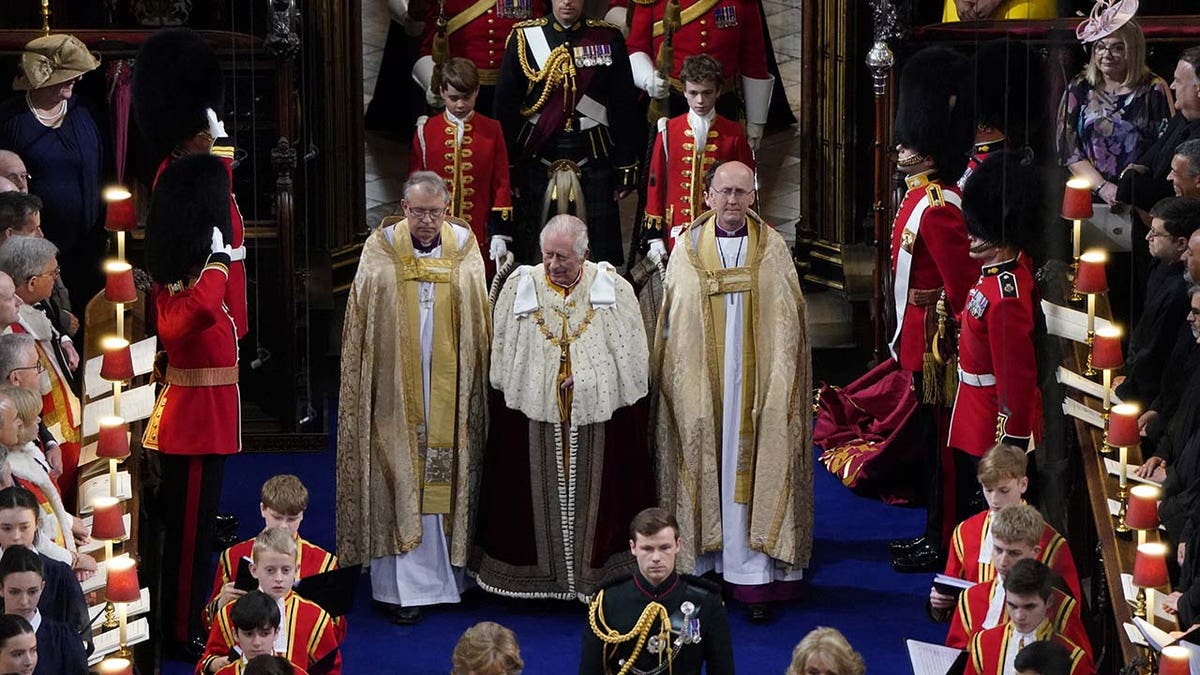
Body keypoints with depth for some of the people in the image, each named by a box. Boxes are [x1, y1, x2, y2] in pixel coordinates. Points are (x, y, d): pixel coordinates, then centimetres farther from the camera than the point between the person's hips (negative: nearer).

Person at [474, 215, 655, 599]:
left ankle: (597, 569, 15)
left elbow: (633, 355, 3)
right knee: (542, 494, 6)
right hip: (535, 412, 1)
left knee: (592, 494, 5)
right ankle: (538, 570, 15)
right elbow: (502, 353, 7)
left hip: (598, 415, -1)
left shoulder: (612, 288, 0)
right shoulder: (521, 286, 2)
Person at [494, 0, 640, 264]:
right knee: (530, 252, 4)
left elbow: (624, 107, 6)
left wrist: (626, 166, 2)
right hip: (537, 159, 0)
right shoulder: (523, 37, 3)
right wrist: (508, 165, 0)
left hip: (594, 161, 0)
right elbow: (504, 105, 4)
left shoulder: (609, 39, 4)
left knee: (603, 252, 0)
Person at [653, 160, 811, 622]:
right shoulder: (689, 248, 5)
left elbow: (787, 323, 3)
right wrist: (682, 383, 0)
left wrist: (779, 385, -5)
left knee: (756, 473, -2)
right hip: (701, 385, 1)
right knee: (705, 467, 4)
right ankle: (705, 564, 12)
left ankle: (756, 581, -1)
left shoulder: (772, 249, 4)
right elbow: (674, 323, 7)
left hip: (757, 386, -1)